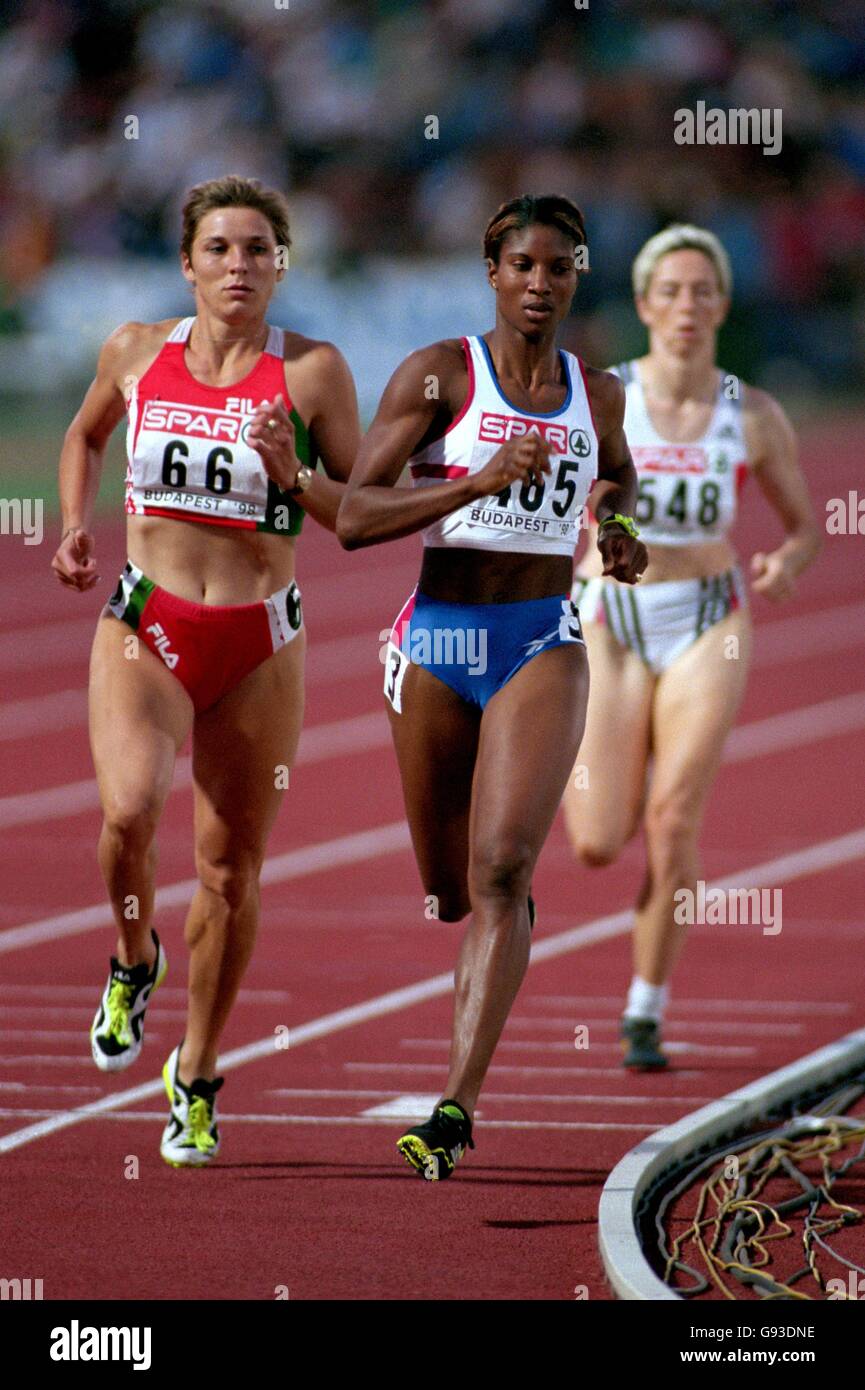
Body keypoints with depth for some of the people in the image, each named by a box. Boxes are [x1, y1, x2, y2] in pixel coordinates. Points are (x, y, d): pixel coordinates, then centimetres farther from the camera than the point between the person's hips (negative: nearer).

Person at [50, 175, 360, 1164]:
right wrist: (76, 527, 7)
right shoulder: (136, 352, 3)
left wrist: (294, 476, -17)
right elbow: (85, 435, 23)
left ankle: (197, 1075, 23)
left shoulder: (312, 371, -3)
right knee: (129, 808, -26)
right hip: (144, 629, 0)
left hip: (257, 645, 0)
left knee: (231, 870, 5)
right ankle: (133, 961, 6)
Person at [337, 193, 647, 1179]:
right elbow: (353, 516, -12)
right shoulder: (439, 375, -5)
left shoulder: (597, 395, 7)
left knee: (501, 870, -20)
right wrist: (478, 482, -23)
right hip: (439, 643, -1)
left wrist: (621, 539, 9)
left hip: (544, 646, 1)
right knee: (449, 893, 13)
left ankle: (457, 1106, -25)